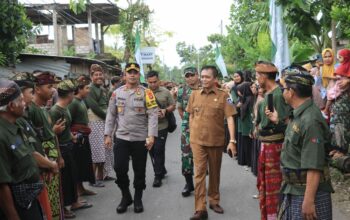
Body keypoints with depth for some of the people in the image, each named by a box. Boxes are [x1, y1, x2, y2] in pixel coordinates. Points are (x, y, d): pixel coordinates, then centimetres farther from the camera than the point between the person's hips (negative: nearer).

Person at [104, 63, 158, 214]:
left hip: (140, 139, -2)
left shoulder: (146, 93, -3)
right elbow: (111, 115, 8)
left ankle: (138, 199, 26)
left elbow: (153, 115, -9)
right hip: (121, 138, 2)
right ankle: (126, 196, 23)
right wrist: (108, 135, 3)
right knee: (119, 168, -1)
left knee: (139, 170, 8)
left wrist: (151, 135, -18)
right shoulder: (117, 93, 6)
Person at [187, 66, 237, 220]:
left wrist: (232, 140, -18)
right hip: (197, 141, 1)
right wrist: (192, 135, 9)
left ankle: (214, 201, 33)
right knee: (199, 173, -4)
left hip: (216, 141, -1)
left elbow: (229, 118, -11)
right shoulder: (194, 95, 3)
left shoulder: (223, 96, -6)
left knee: (215, 173, 14)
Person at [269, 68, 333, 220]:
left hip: (308, 192, -9)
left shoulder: (310, 120, -24)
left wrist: (309, 201, -25)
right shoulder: (299, 115, 6)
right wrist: (279, 121, 25)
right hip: (293, 190, 9)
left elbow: (314, 166, -26)